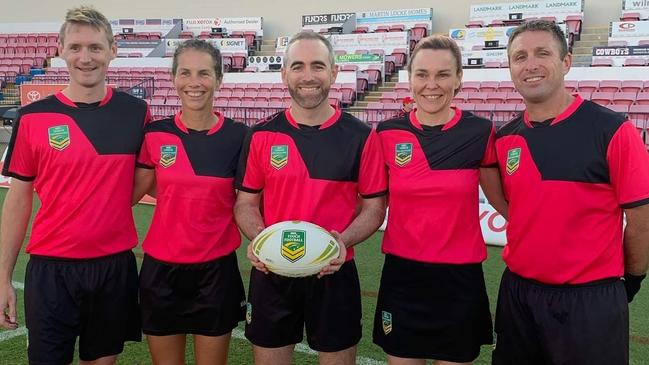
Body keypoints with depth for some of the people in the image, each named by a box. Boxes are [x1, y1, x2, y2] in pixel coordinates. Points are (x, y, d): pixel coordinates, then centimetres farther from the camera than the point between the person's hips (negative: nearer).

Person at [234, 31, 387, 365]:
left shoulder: (361, 136, -3)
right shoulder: (261, 135, 1)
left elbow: (374, 208, 0)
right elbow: (246, 203, 6)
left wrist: (343, 241, -18)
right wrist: (259, 239, -14)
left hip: (334, 273, -1)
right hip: (271, 273, 1)